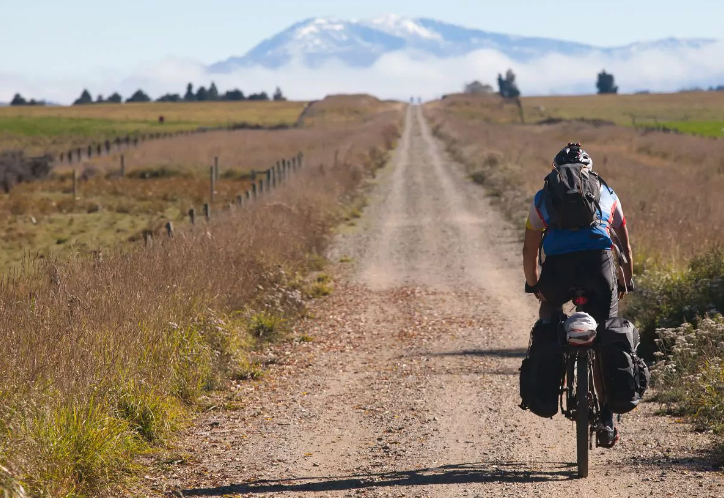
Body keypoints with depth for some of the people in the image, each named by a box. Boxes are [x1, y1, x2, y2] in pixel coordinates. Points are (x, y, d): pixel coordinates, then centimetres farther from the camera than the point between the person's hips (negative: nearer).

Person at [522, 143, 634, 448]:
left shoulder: (543, 197, 26)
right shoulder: (607, 194, 28)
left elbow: (530, 249, 26)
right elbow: (624, 245, 32)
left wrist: (533, 285, 40)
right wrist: (627, 282, 44)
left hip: (558, 263, 0)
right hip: (599, 258, 0)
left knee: (550, 307, 34)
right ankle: (606, 421, 2)